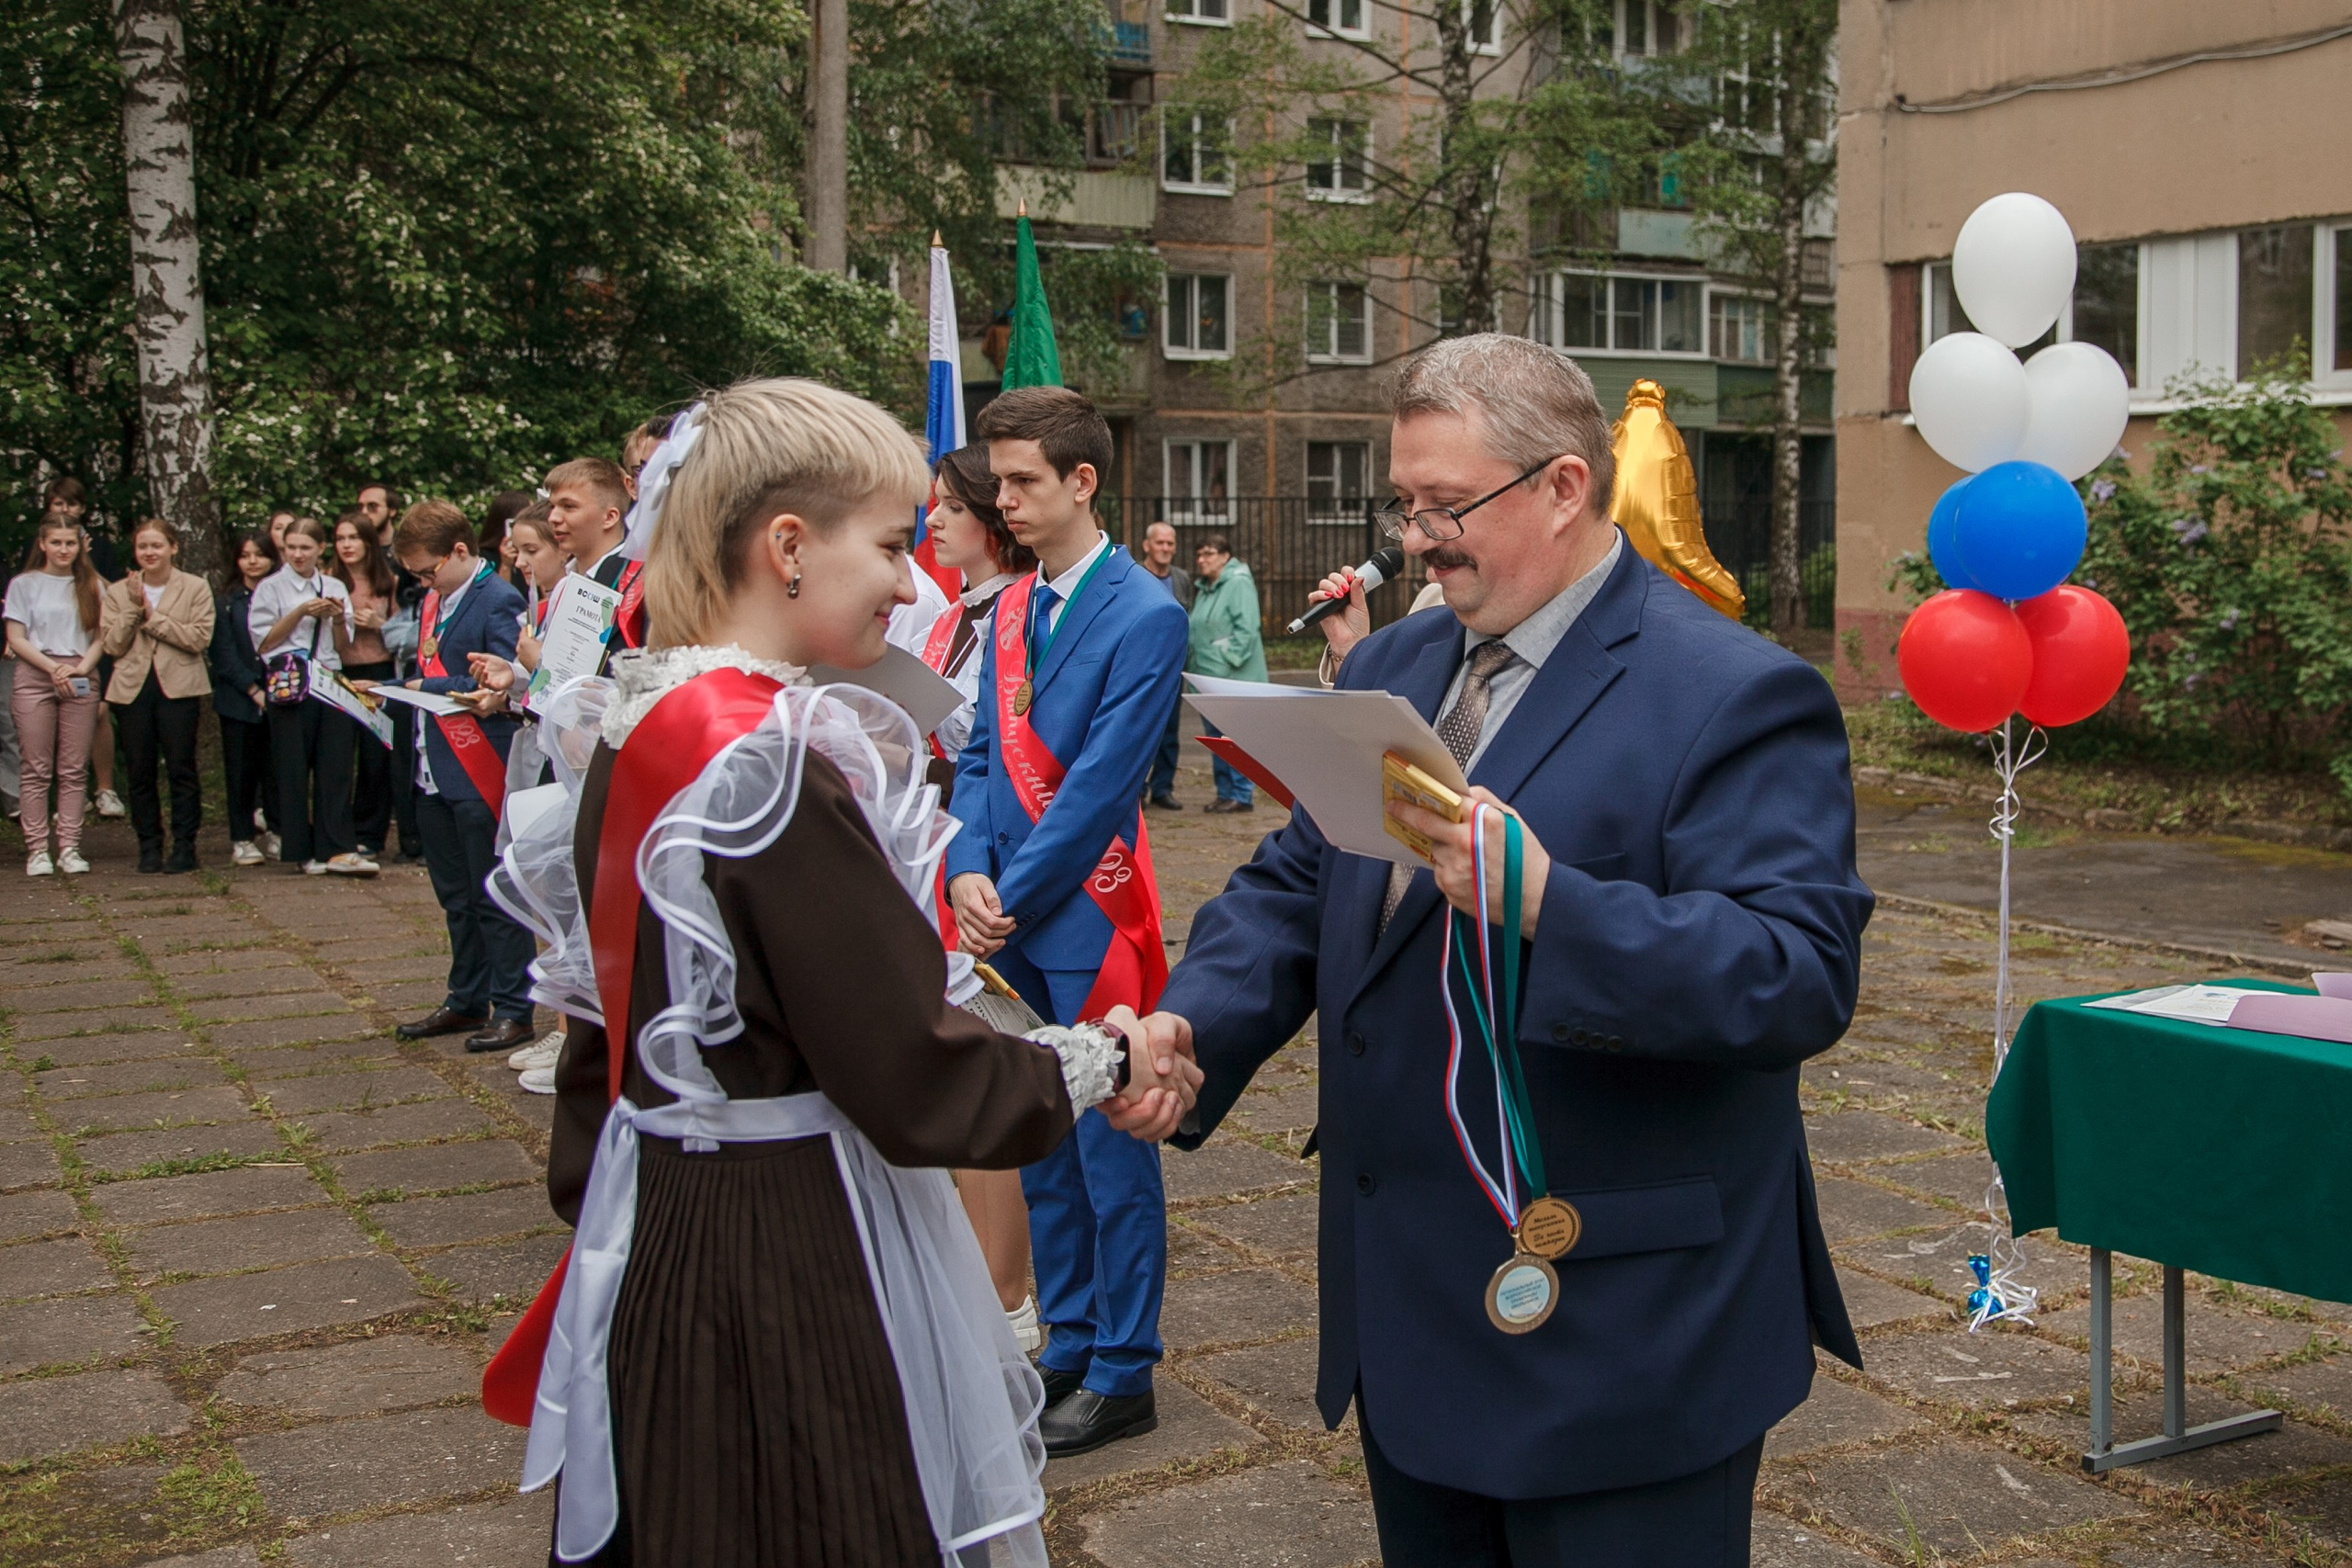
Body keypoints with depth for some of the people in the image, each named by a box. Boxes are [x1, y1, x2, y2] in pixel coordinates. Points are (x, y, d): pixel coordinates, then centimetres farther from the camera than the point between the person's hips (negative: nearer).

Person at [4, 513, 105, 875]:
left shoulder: (90, 585, 14)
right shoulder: (24, 584, 7)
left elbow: (100, 636, 9)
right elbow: (16, 639, 1)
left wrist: (82, 666, -10)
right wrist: (53, 667, -11)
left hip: (81, 681, 2)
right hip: (34, 680, -2)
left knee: (74, 770, 0)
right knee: (38, 769, -3)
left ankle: (70, 848, 1)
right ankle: (37, 850, -2)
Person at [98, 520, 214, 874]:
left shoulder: (196, 588, 4)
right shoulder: (117, 593, 11)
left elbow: (200, 638, -9)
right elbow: (112, 645, 2)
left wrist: (153, 617, -11)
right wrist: (133, 609, -9)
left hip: (178, 688, -2)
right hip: (132, 688, 3)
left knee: (181, 769, -2)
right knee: (140, 773, 4)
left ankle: (184, 846, 3)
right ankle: (149, 848, 11)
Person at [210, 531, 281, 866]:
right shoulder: (226, 603, 6)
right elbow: (223, 655, 0)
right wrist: (253, 690, -9)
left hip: (278, 697, 0)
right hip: (238, 700, 0)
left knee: (276, 767, 0)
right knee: (241, 769, 1)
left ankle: (272, 832, 11)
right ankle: (242, 838, 7)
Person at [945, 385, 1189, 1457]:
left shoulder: (1143, 617, -12)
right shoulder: (1012, 608, 10)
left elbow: (1100, 779, -16)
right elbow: (981, 755, 11)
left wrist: (1014, 893, -14)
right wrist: (969, 873, -5)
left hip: (1086, 918, -7)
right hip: (1010, 924, 7)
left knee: (1111, 1155, 4)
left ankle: (1122, 1376, 16)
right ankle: (1066, 1346, 31)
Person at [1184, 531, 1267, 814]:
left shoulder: (1239, 584, -9)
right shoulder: (1203, 589, 18)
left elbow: (1246, 629, -17)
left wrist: (1228, 662, -20)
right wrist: (1191, 663, 12)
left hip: (1234, 678, -9)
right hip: (1207, 675, 9)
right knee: (1215, 736, 11)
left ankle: (1243, 795, -2)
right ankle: (1225, 793, 18)